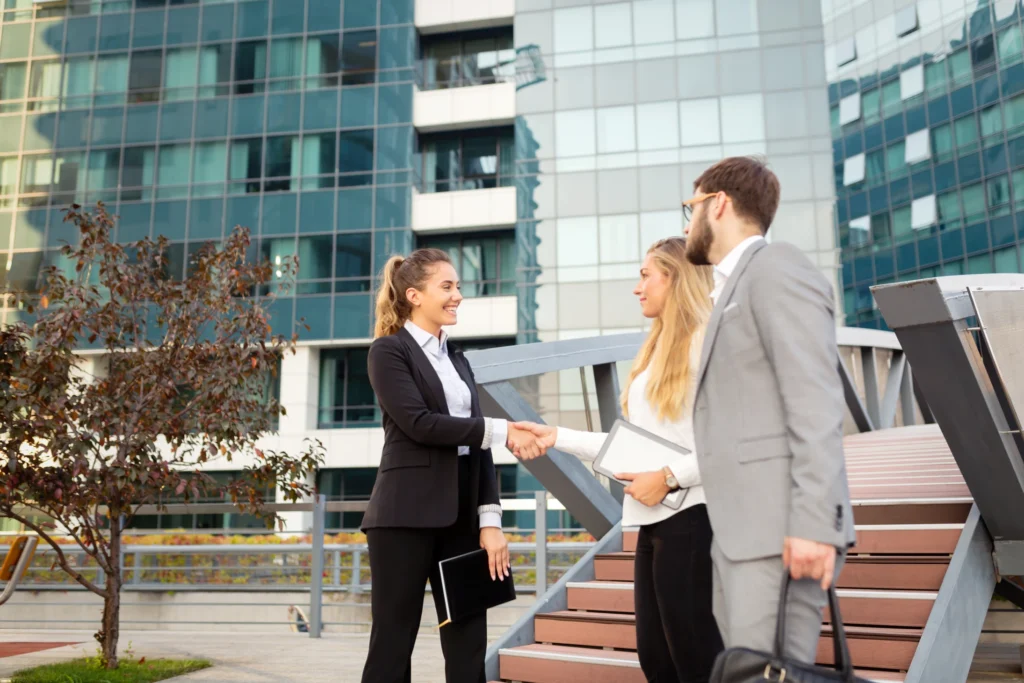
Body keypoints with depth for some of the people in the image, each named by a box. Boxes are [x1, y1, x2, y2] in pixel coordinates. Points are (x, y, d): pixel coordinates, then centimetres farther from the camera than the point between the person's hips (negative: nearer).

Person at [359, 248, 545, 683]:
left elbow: (476, 445, 11)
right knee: (393, 642, 2)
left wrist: (490, 520, 2)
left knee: (468, 645, 8)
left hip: (460, 515, 6)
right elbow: (418, 423, -16)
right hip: (407, 515, -6)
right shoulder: (389, 350, -2)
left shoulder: (457, 360, 17)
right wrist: (501, 431, -15)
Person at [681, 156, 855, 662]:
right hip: (746, 528, 9)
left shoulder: (775, 268, -6)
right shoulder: (735, 287, 22)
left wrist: (814, 523, -22)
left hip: (781, 527, -9)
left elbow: (816, 405, -16)